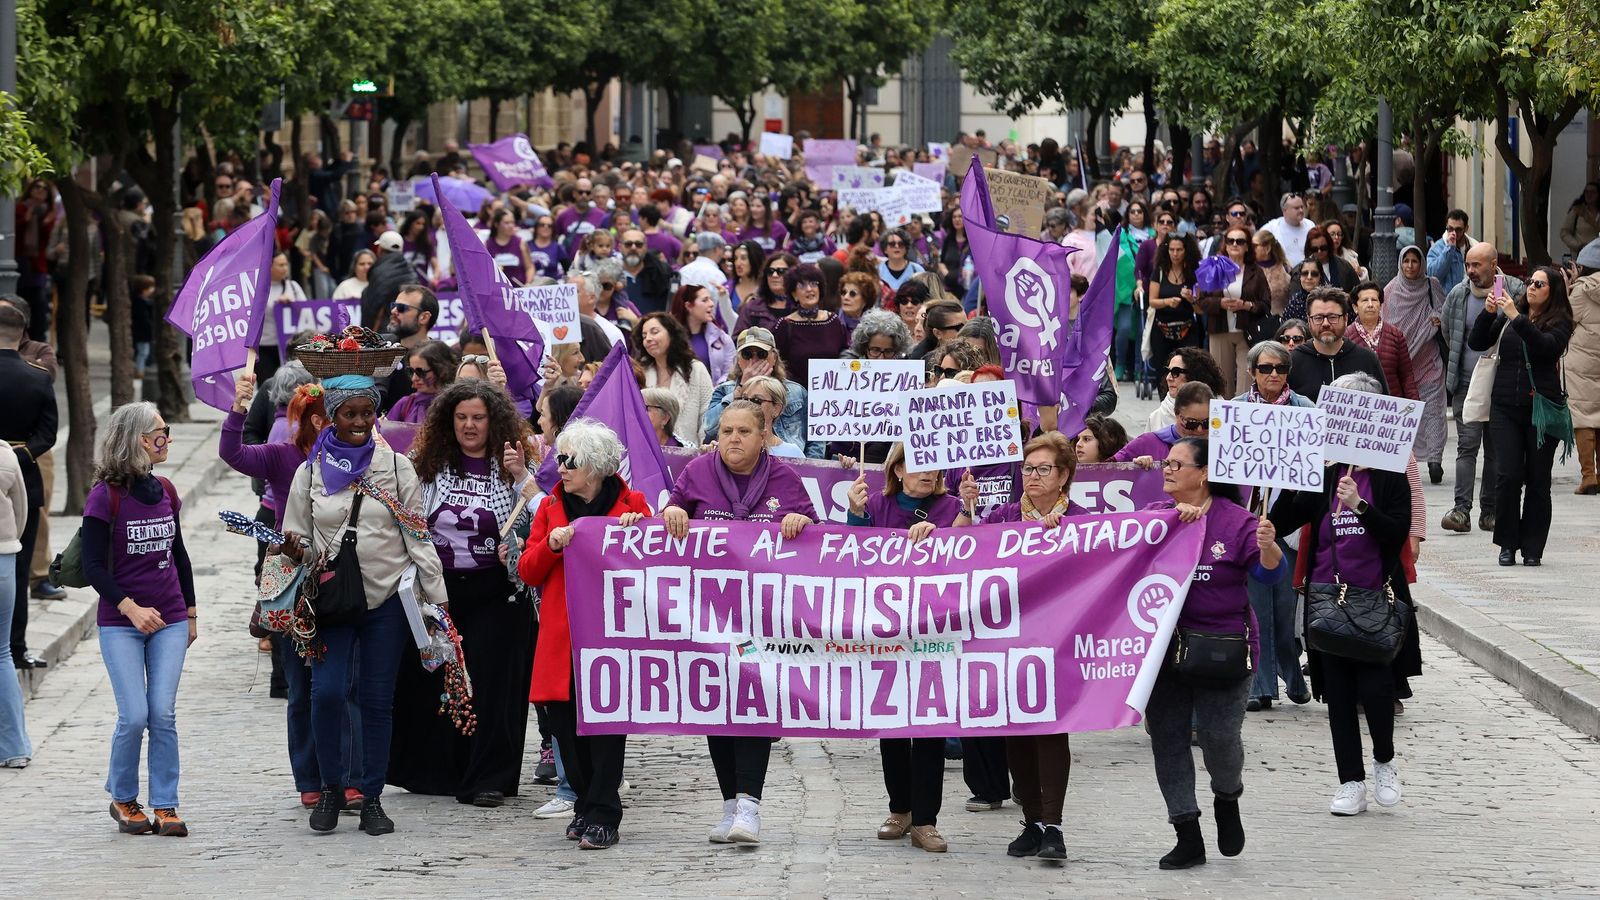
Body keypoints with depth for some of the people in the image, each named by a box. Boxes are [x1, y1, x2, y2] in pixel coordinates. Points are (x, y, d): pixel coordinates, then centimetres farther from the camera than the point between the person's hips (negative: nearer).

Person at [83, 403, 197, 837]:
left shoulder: (164, 491, 7)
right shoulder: (105, 496, -10)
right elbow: (93, 566, -11)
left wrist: (190, 613, 19)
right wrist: (130, 608, -21)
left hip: (169, 621, 4)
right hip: (120, 624, -4)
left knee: (163, 714, -3)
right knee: (134, 716, -8)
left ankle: (165, 806, 4)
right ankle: (123, 799, 12)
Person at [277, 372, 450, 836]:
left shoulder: (396, 466, 3)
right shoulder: (311, 470, 4)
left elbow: (418, 536, 4)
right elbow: (297, 540, 10)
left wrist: (437, 598, -1)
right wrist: (292, 549, -14)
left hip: (387, 597, 0)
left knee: (377, 700, 3)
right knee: (327, 692, -13)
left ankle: (372, 798, 12)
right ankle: (330, 787, 5)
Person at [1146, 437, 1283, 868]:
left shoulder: (1236, 520, -5)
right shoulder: (1156, 512, 6)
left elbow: (1269, 571, -13)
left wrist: (1267, 546, -35)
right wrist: (1176, 517, -25)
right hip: (1163, 645, 4)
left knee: (1219, 735, -9)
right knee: (1167, 739, 3)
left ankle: (1227, 800, 25)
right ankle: (1188, 838, 11)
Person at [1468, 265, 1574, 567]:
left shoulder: (1559, 322, -1)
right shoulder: (1507, 317, 8)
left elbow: (1548, 347, -19)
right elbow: (1476, 343, 6)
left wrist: (1517, 318, -24)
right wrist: (1488, 313, -9)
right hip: (1505, 407, 2)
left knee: (1537, 480, 2)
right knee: (1508, 476, -6)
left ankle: (1532, 547, 10)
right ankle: (1508, 544, 5)